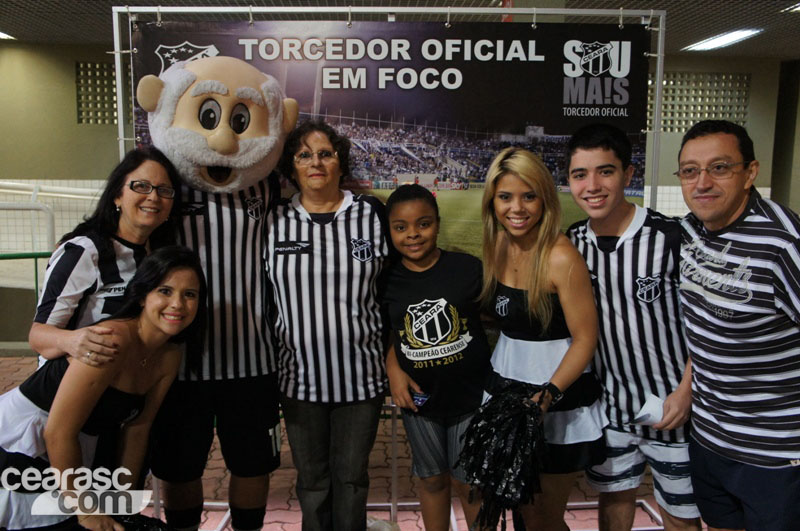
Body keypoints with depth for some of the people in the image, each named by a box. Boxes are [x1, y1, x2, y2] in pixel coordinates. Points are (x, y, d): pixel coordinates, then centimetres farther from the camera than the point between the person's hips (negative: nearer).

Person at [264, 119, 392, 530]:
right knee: (311, 478, 16)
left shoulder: (371, 214, -2)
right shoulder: (274, 221, 0)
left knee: (351, 476, 14)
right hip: (299, 375, 1)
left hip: (361, 373, -1)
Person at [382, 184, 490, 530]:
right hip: (419, 399, 2)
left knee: (469, 483, 12)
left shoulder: (468, 268, -12)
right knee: (432, 479, 20)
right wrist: (393, 369, -6)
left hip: (471, 396, -2)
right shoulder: (388, 280, -5)